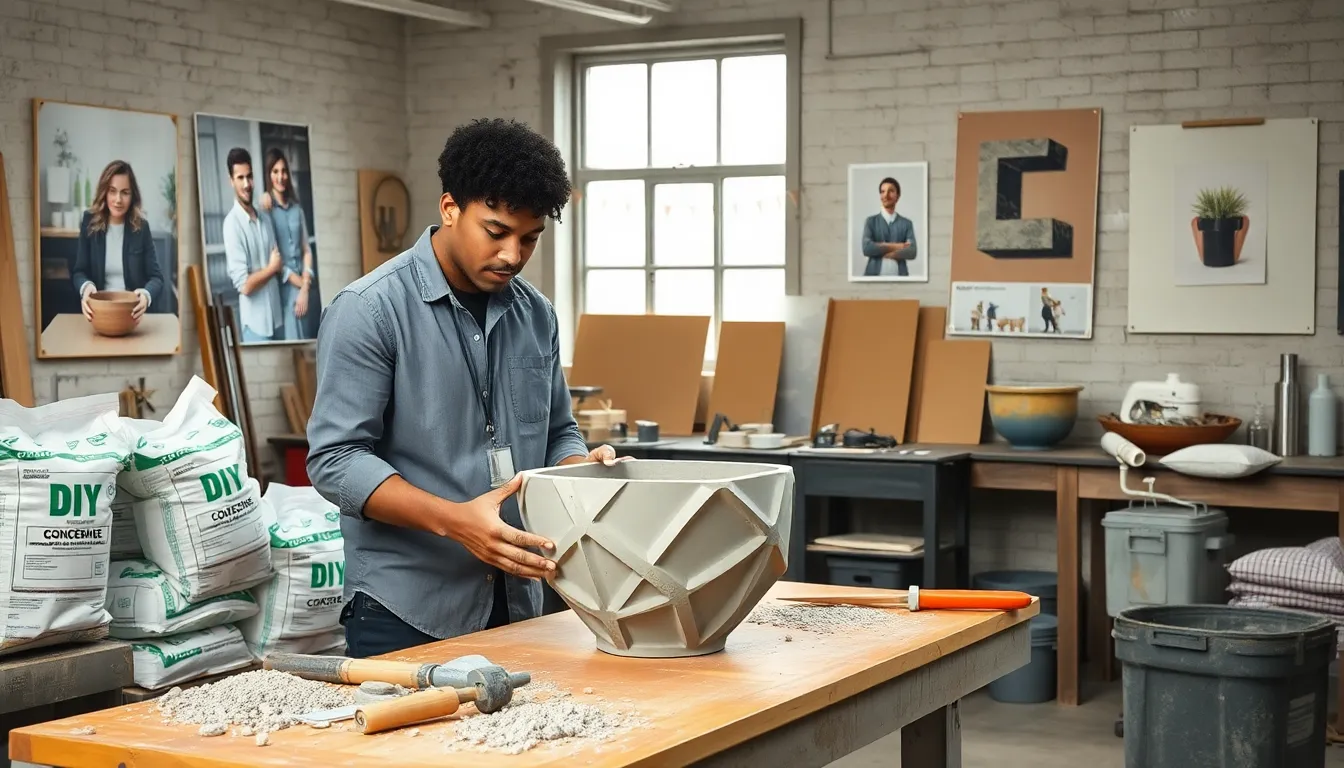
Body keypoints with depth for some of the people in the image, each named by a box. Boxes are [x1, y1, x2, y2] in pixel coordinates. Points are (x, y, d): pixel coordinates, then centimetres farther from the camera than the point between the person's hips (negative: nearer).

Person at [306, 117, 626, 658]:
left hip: (517, 604, 6)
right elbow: (336, 457, -15)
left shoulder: (535, 314, 8)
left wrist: (585, 469, -6)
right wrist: (456, 521, -26)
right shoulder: (368, 309, -11)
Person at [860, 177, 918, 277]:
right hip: (874, 275, -1)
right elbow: (867, 248, -7)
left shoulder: (907, 223, 10)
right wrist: (895, 247, -7)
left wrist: (879, 250, -7)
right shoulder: (871, 221, 8)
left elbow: (912, 252, -3)